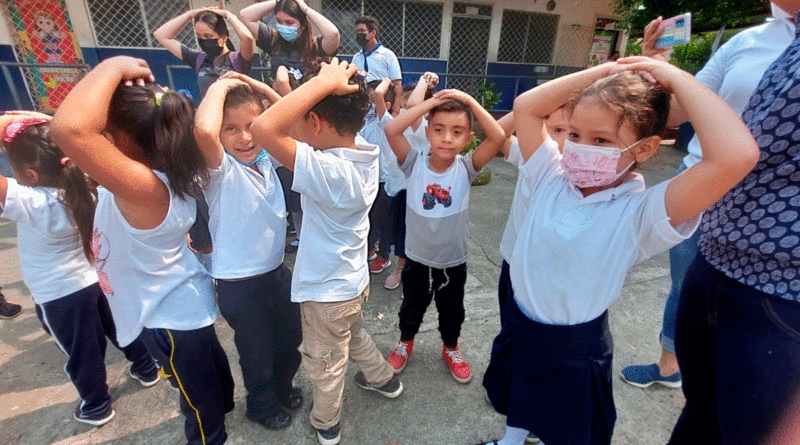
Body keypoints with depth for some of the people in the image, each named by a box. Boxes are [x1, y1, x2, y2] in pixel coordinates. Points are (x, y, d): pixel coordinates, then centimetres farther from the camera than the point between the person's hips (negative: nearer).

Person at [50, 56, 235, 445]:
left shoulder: (142, 185, -37)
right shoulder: (155, 166, -9)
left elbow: (69, 128, -52)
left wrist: (112, 67, -38)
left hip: (170, 313, -9)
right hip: (180, 301, 9)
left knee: (196, 389, 19)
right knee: (207, 360, 34)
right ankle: (223, 402, 62)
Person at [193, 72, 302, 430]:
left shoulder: (266, 159, -2)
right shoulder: (220, 169, -20)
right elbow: (203, 130, -41)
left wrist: (257, 86, -7)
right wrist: (221, 86, -24)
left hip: (277, 272, 6)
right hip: (240, 286, -6)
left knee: (291, 340, 25)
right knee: (258, 352, 18)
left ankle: (282, 386, 55)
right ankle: (262, 405, 48)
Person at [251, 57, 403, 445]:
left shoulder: (328, 171, -34)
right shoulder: (365, 158, -8)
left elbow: (264, 128, -43)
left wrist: (323, 82, -35)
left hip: (327, 292, -7)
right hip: (353, 281, 8)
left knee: (325, 366, 21)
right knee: (353, 336, 35)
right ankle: (383, 379, 58)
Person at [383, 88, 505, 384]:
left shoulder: (466, 168, -14)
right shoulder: (414, 164, -15)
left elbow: (498, 137, -26)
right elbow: (391, 130, -28)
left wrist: (469, 101, -23)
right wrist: (431, 102, -25)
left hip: (454, 261, 1)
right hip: (417, 259, 0)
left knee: (452, 312, 23)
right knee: (412, 308, 23)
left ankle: (450, 348, 52)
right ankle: (405, 342, 52)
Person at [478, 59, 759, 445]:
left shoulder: (640, 213, -24)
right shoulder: (552, 180, -10)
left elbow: (739, 154, -40)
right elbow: (525, 106, -10)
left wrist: (675, 79, -28)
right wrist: (603, 72, -15)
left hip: (574, 348, -4)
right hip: (517, 325, 5)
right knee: (516, 404, 32)